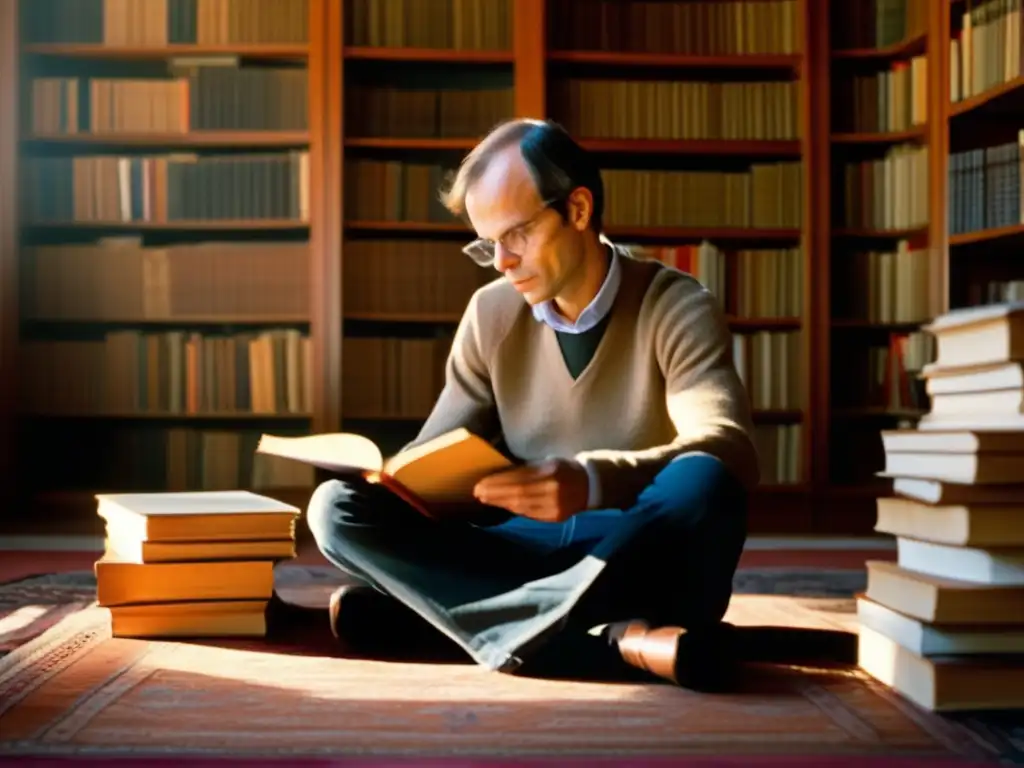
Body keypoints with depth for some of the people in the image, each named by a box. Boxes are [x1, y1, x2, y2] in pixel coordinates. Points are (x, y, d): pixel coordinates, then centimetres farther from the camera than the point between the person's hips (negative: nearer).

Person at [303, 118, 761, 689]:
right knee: (338, 506, -18)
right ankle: (614, 641, -35)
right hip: (524, 553, 4)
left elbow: (730, 450, -20)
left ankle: (429, 611, -34)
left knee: (704, 485, -35)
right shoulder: (491, 314, 8)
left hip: (644, 560, -4)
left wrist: (592, 481, -38)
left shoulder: (678, 309, -5)